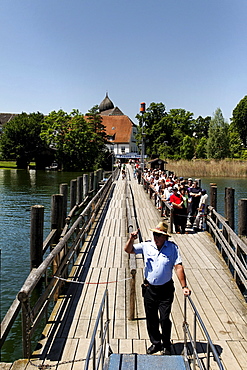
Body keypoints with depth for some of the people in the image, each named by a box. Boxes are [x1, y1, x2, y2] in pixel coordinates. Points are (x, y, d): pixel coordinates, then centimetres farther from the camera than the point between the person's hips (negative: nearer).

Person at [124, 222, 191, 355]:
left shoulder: (172, 248, -6)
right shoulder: (146, 246, 0)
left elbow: (178, 267, -9)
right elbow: (128, 250, 3)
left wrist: (184, 286, -14)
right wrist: (131, 240, -18)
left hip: (166, 290, -3)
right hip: (149, 288, 3)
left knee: (164, 319, -2)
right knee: (151, 319, 13)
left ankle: (166, 346, 21)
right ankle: (155, 343, 34)